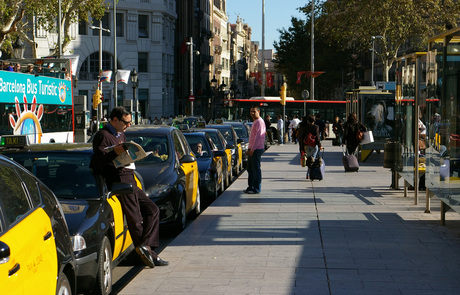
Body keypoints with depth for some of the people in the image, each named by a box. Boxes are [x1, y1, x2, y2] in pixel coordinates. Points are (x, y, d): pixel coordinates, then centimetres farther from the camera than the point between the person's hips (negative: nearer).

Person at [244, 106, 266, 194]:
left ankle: (257, 188, -2)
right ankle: (250, 187, 19)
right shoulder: (255, 122, 19)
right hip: (252, 149, 10)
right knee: (250, 169, 13)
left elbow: (258, 137, -21)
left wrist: (252, 149, -22)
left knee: (256, 169, -6)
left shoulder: (259, 122, -14)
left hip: (257, 149, -10)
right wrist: (249, 149, 22)